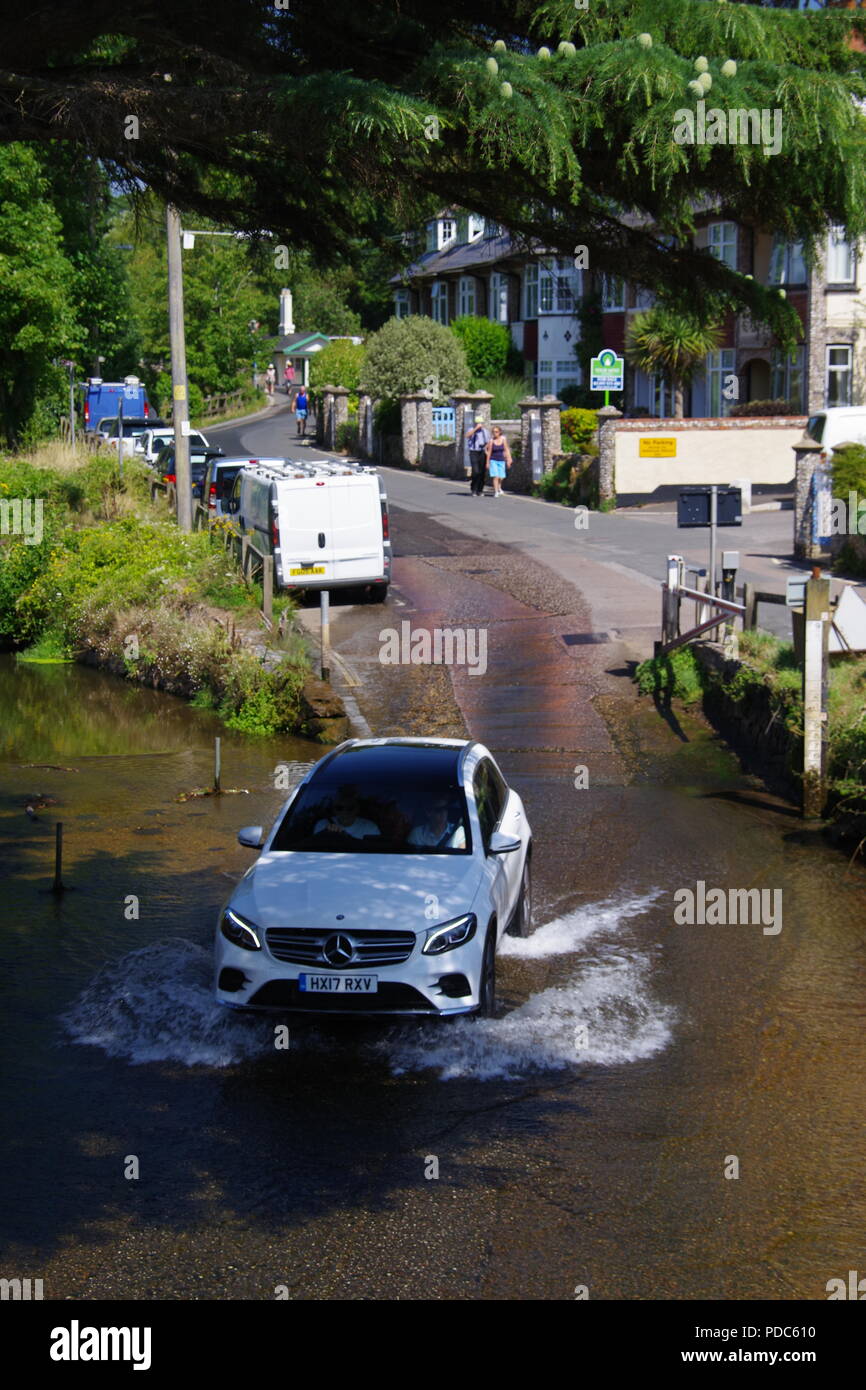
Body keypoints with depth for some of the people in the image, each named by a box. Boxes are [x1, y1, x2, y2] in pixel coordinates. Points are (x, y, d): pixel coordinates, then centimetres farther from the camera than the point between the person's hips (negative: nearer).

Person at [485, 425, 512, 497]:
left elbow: (506, 450, 1)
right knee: (495, 476, -13)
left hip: (501, 461, 2)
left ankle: (499, 488, 36)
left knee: (500, 477, 7)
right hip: (493, 460, -2)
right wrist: (487, 462, -2)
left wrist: (508, 460, -3)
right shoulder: (491, 440, -8)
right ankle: (496, 492, -10)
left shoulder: (503, 439, -3)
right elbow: (489, 452, -4)